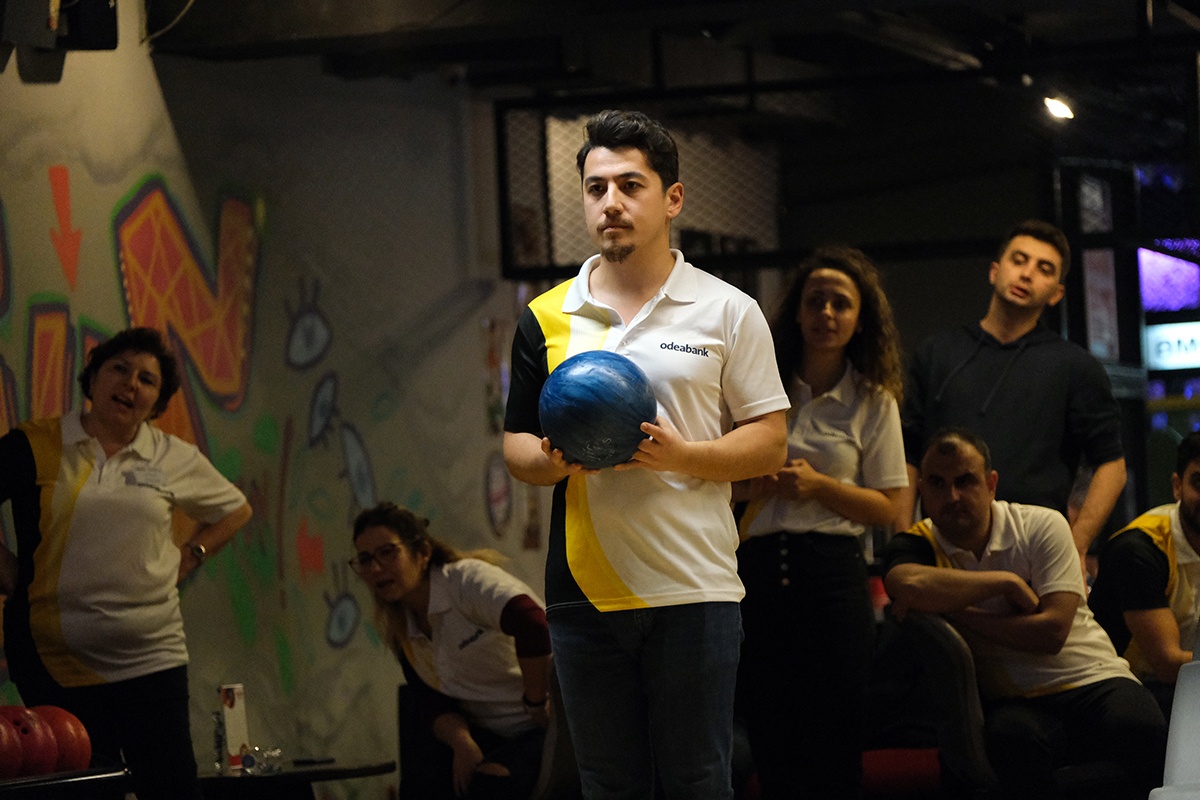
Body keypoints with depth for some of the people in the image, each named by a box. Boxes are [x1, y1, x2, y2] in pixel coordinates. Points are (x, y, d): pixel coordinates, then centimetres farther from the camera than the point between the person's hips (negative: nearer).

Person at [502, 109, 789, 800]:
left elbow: (770, 442, 2)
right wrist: (552, 462, -10)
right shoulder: (547, 317, 10)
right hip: (585, 593, 3)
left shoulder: (728, 312, 4)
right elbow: (516, 444, 14)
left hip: (695, 589, -2)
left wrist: (681, 455, -15)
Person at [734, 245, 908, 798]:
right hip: (758, 570, 1)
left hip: (832, 571, -1)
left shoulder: (874, 401, 5)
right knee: (771, 750, 4)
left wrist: (819, 486, -12)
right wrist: (744, 486, -6)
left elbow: (886, 507, 2)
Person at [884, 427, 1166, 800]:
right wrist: (1008, 581, -14)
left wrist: (955, 613, -10)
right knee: (1014, 739, -37)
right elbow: (909, 586, -25)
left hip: (1090, 682, 1)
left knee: (1141, 729, -32)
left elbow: (1052, 632, -9)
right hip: (1012, 702, -1)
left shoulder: (1042, 527, 2)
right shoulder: (916, 545, 3)